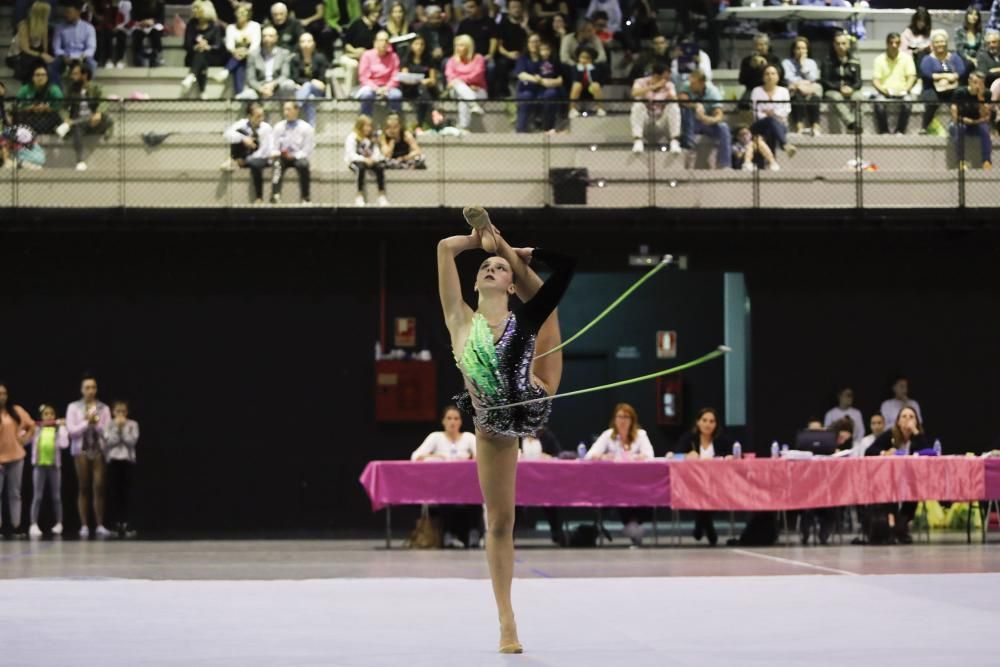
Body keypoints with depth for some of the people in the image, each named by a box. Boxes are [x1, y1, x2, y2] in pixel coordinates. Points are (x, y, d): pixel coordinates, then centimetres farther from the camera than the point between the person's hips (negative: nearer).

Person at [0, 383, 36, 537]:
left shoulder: (16, 411, 5)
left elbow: (31, 426, 16)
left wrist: (23, 440, 4)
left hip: (16, 457, 3)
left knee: (15, 493, 6)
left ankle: (16, 526, 9)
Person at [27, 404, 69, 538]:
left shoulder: (59, 428, 4)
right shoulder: (36, 429, 6)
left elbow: (64, 444, -11)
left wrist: (62, 428, -11)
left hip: (54, 465, 0)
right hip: (39, 465, 0)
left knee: (56, 496, 9)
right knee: (37, 496, -5)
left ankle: (59, 523, 18)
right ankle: (34, 525, -8)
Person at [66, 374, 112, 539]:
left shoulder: (103, 408, 5)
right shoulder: (74, 407, 3)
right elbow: (71, 430, -5)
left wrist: (95, 423, -13)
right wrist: (87, 423, -12)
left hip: (98, 451, 1)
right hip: (81, 450, -1)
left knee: (99, 488, -6)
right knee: (84, 489, 1)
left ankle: (100, 525, -4)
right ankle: (84, 526, 2)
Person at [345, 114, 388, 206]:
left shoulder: (372, 138, 14)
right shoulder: (352, 137, -6)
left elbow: (377, 153, 7)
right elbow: (351, 154, -16)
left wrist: (373, 159, -16)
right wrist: (364, 159, -27)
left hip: (369, 161, 5)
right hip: (355, 162, -5)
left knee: (380, 166, -27)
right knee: (361, 167, -40)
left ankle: (382, 196, -29)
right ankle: (360, 197, -40)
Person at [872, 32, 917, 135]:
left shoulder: (906, 57, 8)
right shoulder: (879, 59, 6)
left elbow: (912, 77, 3)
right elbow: (875, 80, 0)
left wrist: (906, 89, -16)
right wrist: (883, 89, -20)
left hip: (902, 93, 0)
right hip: (885, 92, 0)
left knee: (906, 104, -33)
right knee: (879, 105, -33)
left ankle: (900, 131, -17)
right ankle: (884, 132, -14)